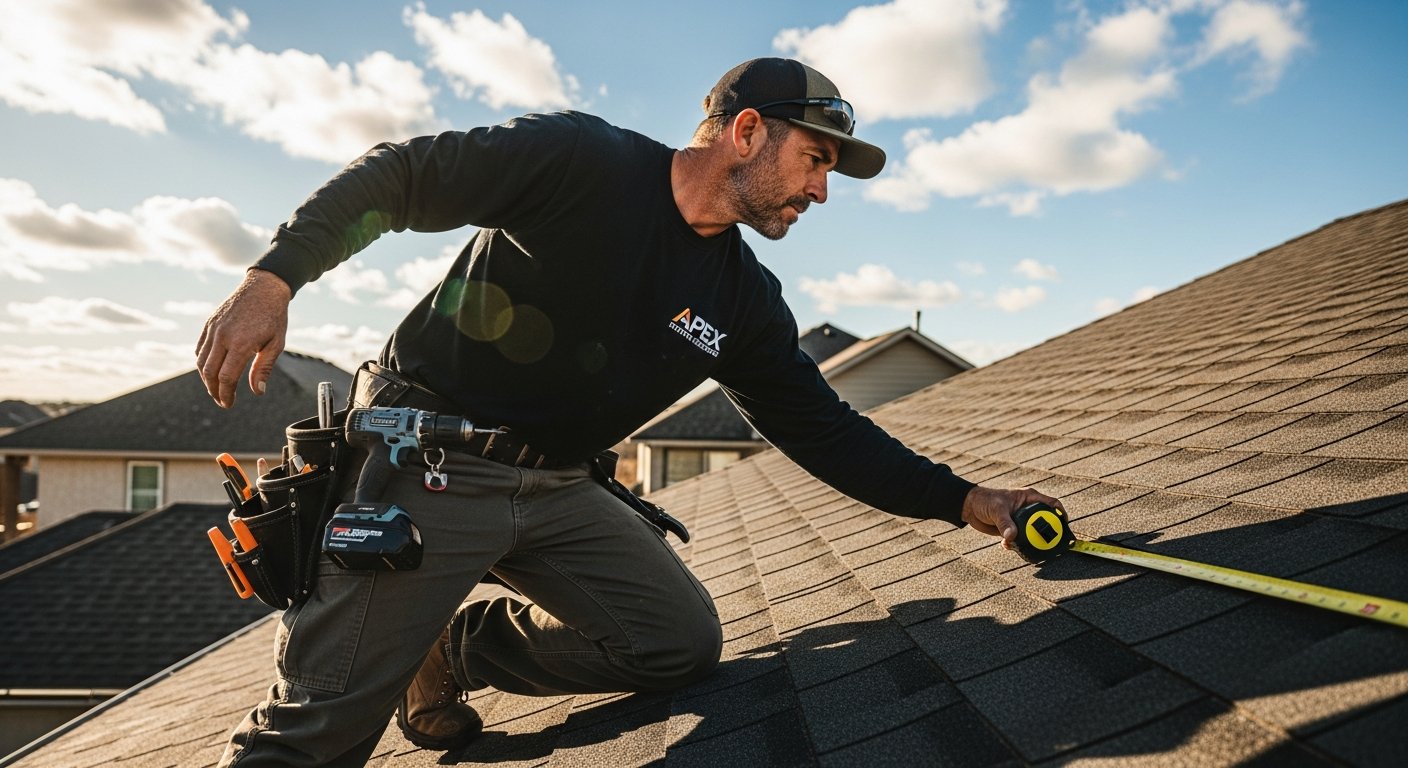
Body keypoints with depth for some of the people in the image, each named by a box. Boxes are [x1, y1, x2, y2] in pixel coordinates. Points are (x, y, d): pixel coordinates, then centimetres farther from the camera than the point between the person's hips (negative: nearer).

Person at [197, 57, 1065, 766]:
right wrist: (274, 277, -24)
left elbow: (827, 432, 6)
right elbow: (396, 178, -12)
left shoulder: (747, 303, 3)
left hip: (557, 489, 6)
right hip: (425, 464, -6)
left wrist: (962, 499, 1)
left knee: (684, 642, -1)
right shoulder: (579, 158, -14)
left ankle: (455, 649, 11)